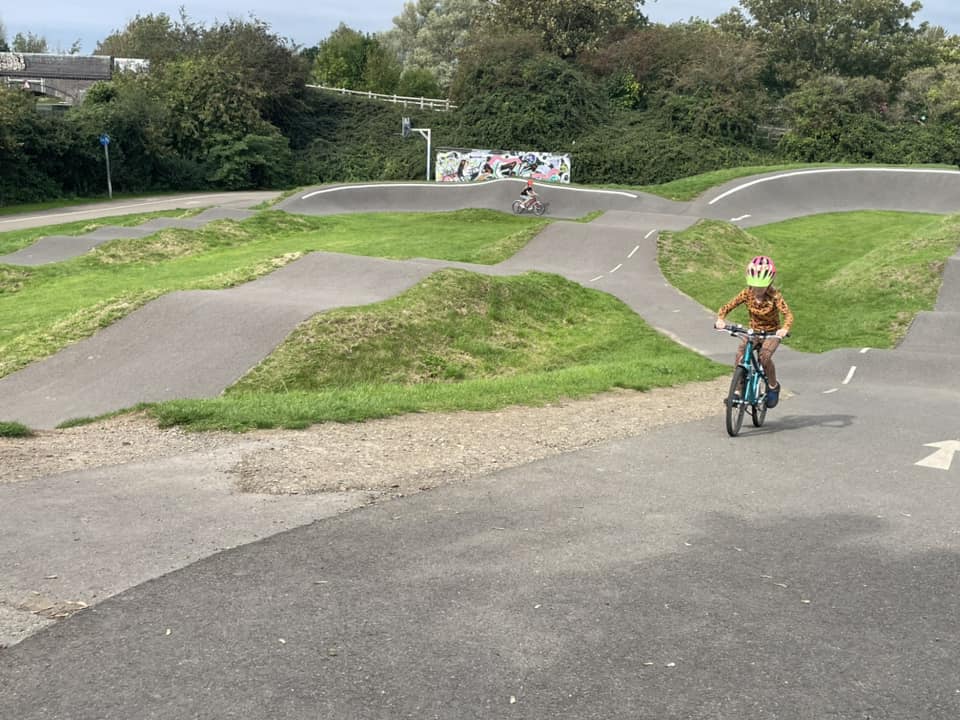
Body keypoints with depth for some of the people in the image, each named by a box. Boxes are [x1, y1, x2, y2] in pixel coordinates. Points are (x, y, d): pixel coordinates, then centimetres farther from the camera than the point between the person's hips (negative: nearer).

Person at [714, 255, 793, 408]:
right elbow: (726, 307, -15)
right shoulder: (747, 293, -14)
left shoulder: (774, 295, -23)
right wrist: (720, 319, -36)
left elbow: (788, 314, -32)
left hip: (772, 332, -3)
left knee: (764, 356, -29)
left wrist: (785, 328, -53)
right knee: (740, 353, -24)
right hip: (754, 331, 3)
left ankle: (773, 386, 1)